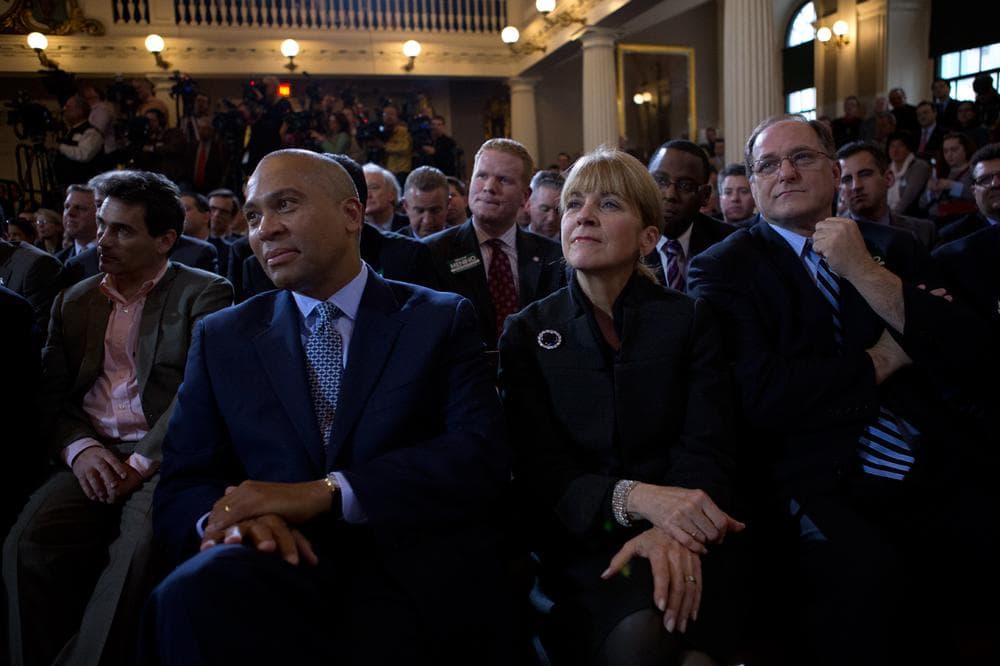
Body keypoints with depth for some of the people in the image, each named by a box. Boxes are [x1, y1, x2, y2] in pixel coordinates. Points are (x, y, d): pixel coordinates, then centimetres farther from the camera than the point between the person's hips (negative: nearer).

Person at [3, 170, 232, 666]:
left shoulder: (204, 294, 3)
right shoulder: (74, 301, 20)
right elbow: (52, 394, 13)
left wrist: (142, 461, -18)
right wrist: (79, 447, -8)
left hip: (168, 456, -4)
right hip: (93, 455, 5)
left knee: (139, 546, -32)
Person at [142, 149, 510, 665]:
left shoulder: (440, 321, 8)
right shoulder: (222, 338, 15)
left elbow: (482, 456, -5)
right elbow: (180, 486, 10)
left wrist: (325, 492, -18)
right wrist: (228, 516, -16)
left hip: (409, 566, -2)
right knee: (195, 591, -30)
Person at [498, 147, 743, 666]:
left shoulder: (690, 321, 5)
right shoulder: (526, 334, 3)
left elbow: (707, 449, -4)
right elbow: (537, 472, -5)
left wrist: (672, 532, -26)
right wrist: (635, 497, -24)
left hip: (677, 537, 1)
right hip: (581, 539, 0)